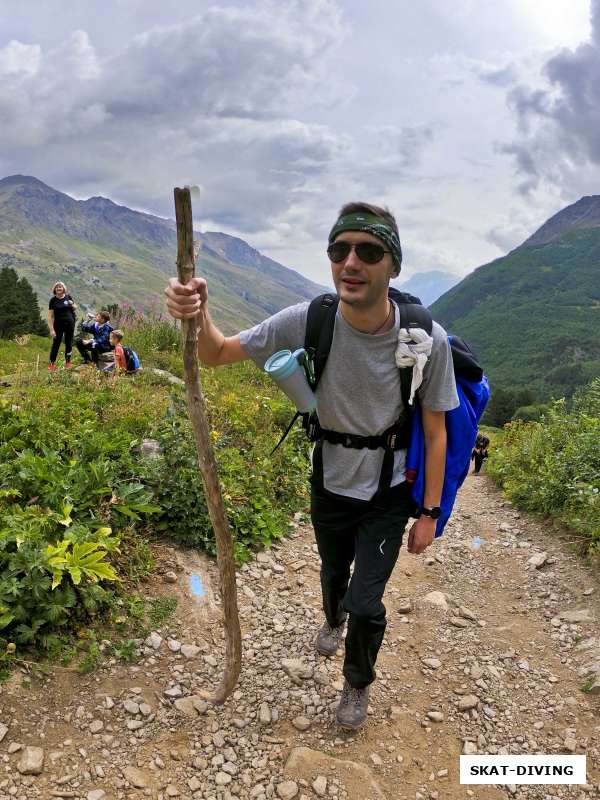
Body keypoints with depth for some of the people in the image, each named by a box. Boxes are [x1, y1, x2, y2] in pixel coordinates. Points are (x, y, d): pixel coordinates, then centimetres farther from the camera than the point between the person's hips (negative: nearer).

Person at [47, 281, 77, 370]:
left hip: (69, 323, 2)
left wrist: (72, 305, -8)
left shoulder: (68, 297, 2)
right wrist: (51, 329, -12)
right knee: (56, 343, 0)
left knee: (69, 343, 9)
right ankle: (51, 363, 6)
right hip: (58, 325, -2)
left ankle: (68, 362, 21)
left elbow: (75, 308, 16)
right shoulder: (53, 300, -4)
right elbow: (50, 316, -5)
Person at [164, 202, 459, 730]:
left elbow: (435, 432, -12)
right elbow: (219, 354, -15)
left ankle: (359, 683, 33)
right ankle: (333, 621, 64)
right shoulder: (308, 322, -23)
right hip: (329, 484, 2)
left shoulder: (427, 339, -25)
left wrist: (430, 512, -7)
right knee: (333, 572, 26)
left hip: (389, 494, -2)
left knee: (366, 605, -3)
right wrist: (197, 316, -37)